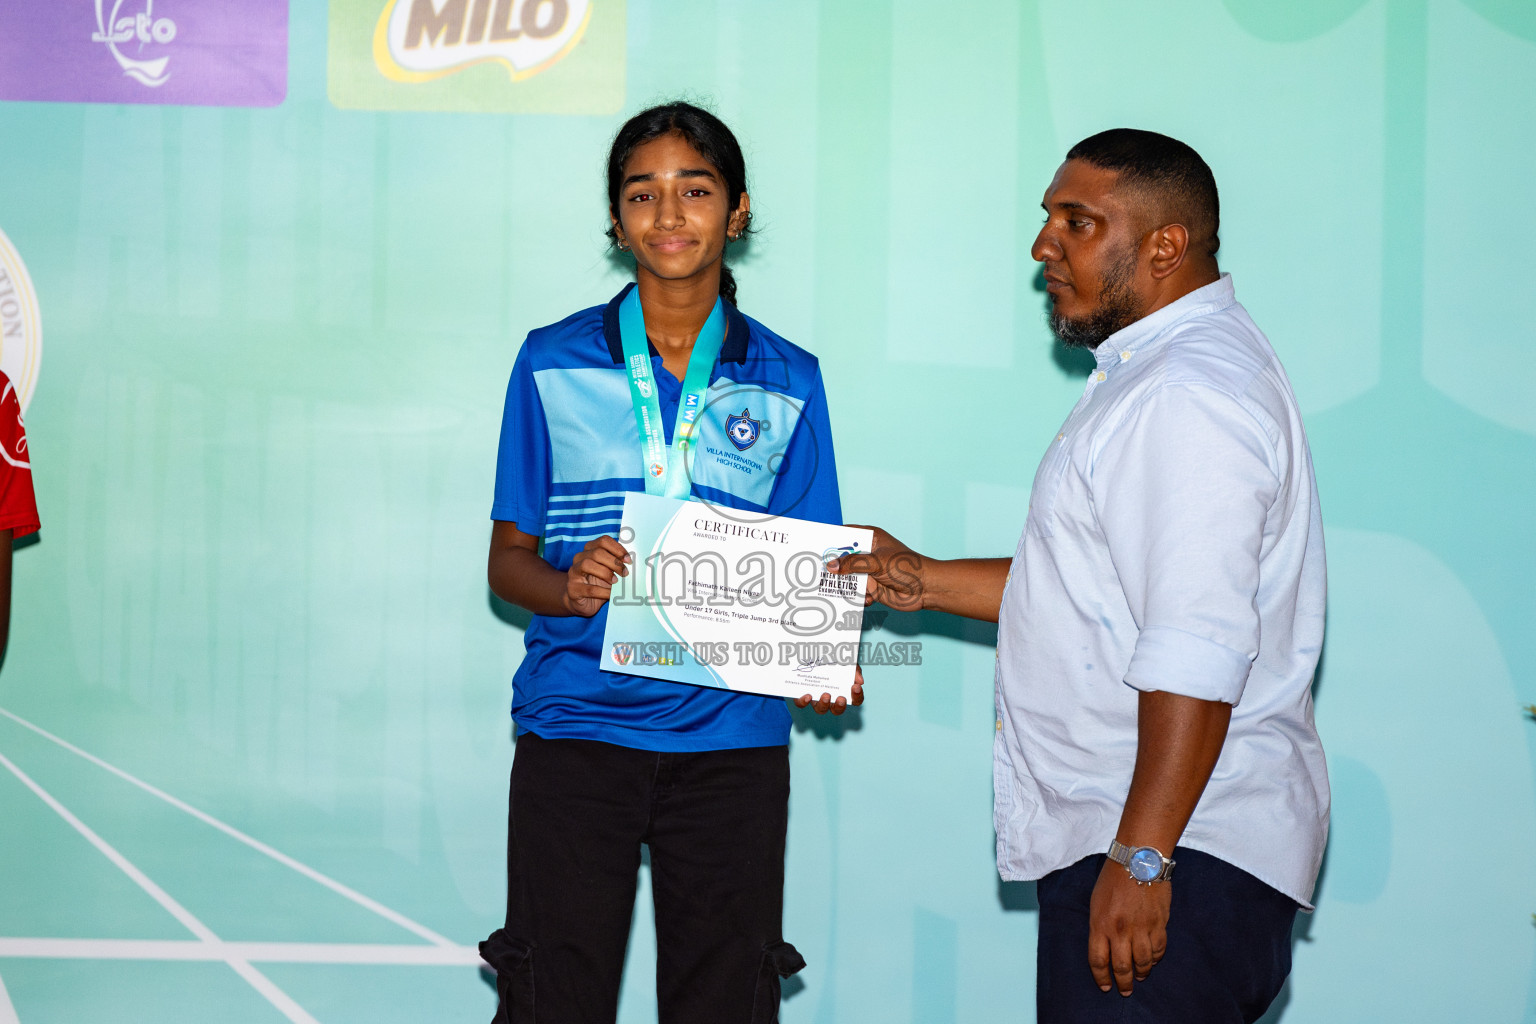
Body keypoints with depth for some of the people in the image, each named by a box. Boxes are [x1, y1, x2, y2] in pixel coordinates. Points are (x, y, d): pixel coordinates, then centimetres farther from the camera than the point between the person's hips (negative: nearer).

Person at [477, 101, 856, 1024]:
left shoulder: (788, 381, 8)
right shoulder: (554, 363, 6)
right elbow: (508, 558, 8)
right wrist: (567, 587, -15)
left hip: (732, 738, 1)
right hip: (575, 729, -1)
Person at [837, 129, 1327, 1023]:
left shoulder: (1189, 394, -17)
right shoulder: (1156, 372, 19)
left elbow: (1196, 655, -25)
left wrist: (1142, 856, -26)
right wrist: (925, 582, 22)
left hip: (1177, 858, -10)